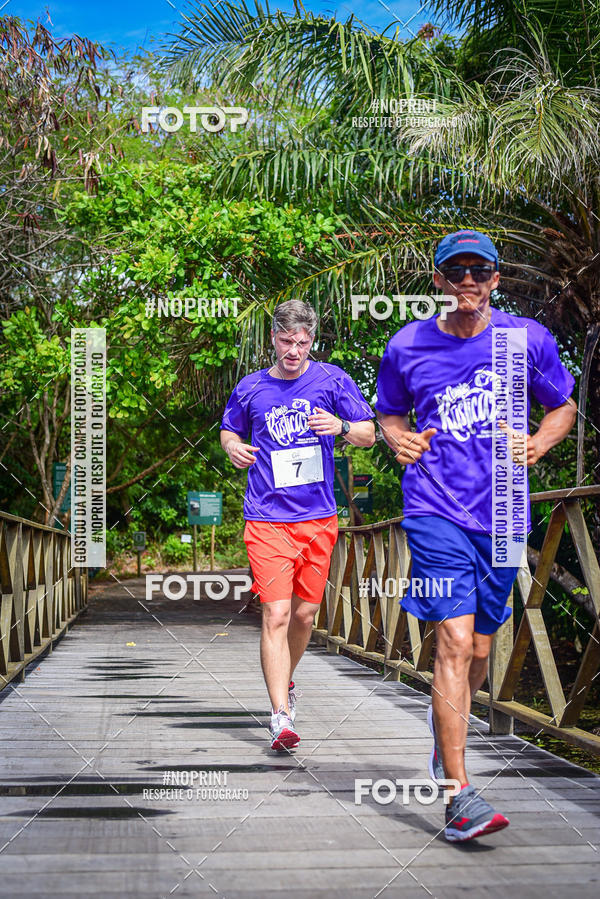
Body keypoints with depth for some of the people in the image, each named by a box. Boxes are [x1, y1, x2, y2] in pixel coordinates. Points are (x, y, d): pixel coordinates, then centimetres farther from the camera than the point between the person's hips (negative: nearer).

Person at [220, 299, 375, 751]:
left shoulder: (332, 379, 2)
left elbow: (369, 434, 5)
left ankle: (285, 683, 39)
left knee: (304, 614, 12)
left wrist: (341, 427, -17)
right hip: (267, 518, -1)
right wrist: (233, 447, -2)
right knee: (276, 615, -12)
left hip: (318, 518, 2)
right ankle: (282, 716, -12)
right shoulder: (251, 388, 4)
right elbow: (229, 429, 21)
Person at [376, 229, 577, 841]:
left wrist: (537, 445, -4)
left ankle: (444, 720, 46)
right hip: (436, 510, -2)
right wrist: (401, 441, -4)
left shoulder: (528, 339, 3)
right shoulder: (407, 347, 2)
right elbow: (388, 413, 18)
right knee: (455, 641, -15)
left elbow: (562, 407, 15)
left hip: (501, 515, 2)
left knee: (479, 650, 13)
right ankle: (459, 796, -13)